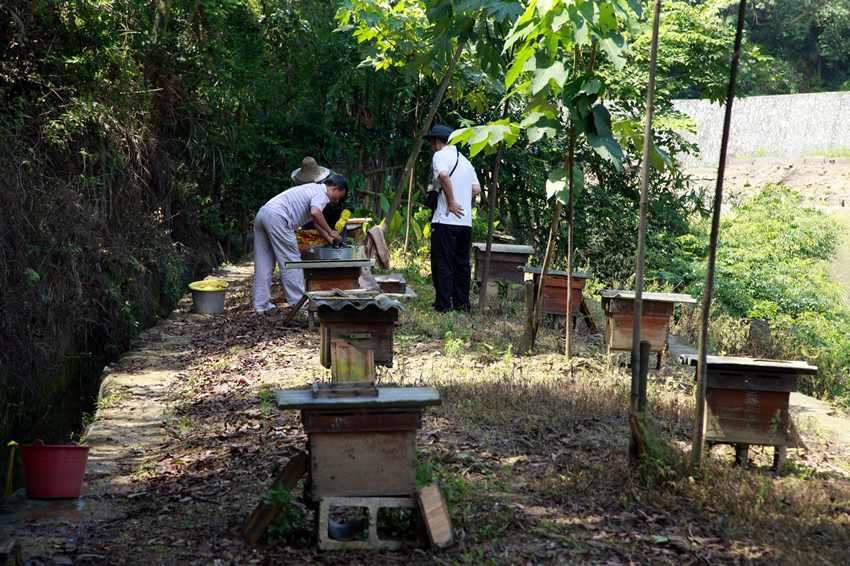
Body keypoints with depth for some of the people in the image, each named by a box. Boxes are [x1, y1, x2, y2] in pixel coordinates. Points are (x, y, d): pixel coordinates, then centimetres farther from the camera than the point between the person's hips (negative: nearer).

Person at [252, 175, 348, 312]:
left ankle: (261, 304, 12)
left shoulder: (313, 189, 31)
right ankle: (297, 300, 3)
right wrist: (330, 231, -8)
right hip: (276, 217, -10)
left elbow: (316, 221, 40)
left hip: (262, 214, 10)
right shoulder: (322, 194, 0)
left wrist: (332, 242, 40)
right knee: (291, 260, -1)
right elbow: (315, 213, -22)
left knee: (263, 263, 10)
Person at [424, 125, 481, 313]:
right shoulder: (464, 160, 19)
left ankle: (444, 305, -8)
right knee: (461, 262, 13)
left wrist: (451, 202, -18)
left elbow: (444, 175, -25)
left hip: (446, 220, -7)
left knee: (442, 263, -5)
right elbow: (476, 189, 15)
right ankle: (462, 303, 15)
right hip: (466, 221, 7)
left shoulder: (440, 156, -4)